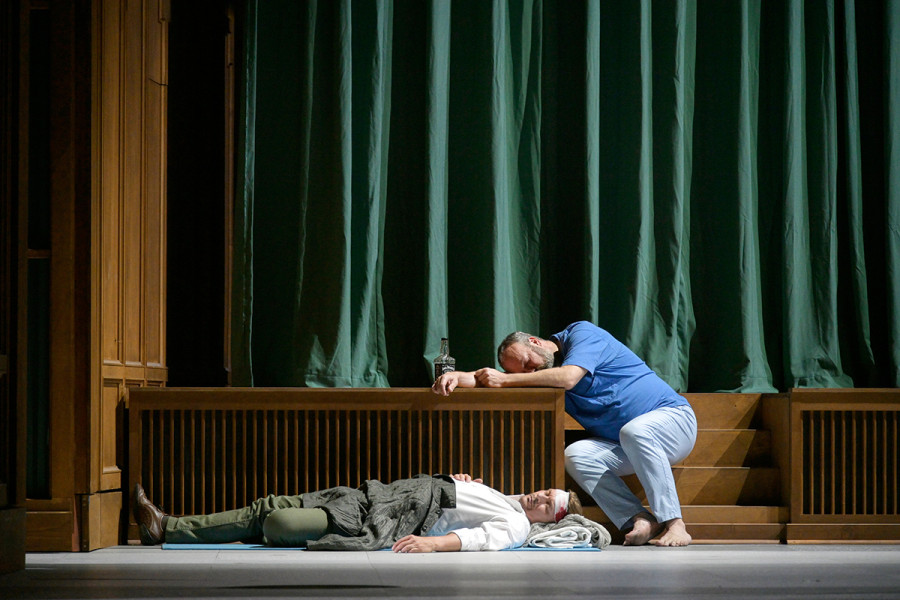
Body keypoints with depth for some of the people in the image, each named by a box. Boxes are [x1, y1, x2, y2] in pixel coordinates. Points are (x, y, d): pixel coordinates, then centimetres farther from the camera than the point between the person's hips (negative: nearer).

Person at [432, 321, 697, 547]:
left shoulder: (582, 333, -11)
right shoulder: (543, 375, 9)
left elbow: (569, 377, -27)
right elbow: (486, 378, 3)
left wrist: (504, 380, -21)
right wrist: (456, 376, -19)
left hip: (672, 416, -7)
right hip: (622, 445, 7)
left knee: (634, 431, -40)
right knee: (575, 455, -20)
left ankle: (673, 523, -33)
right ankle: (640, 521, -29)